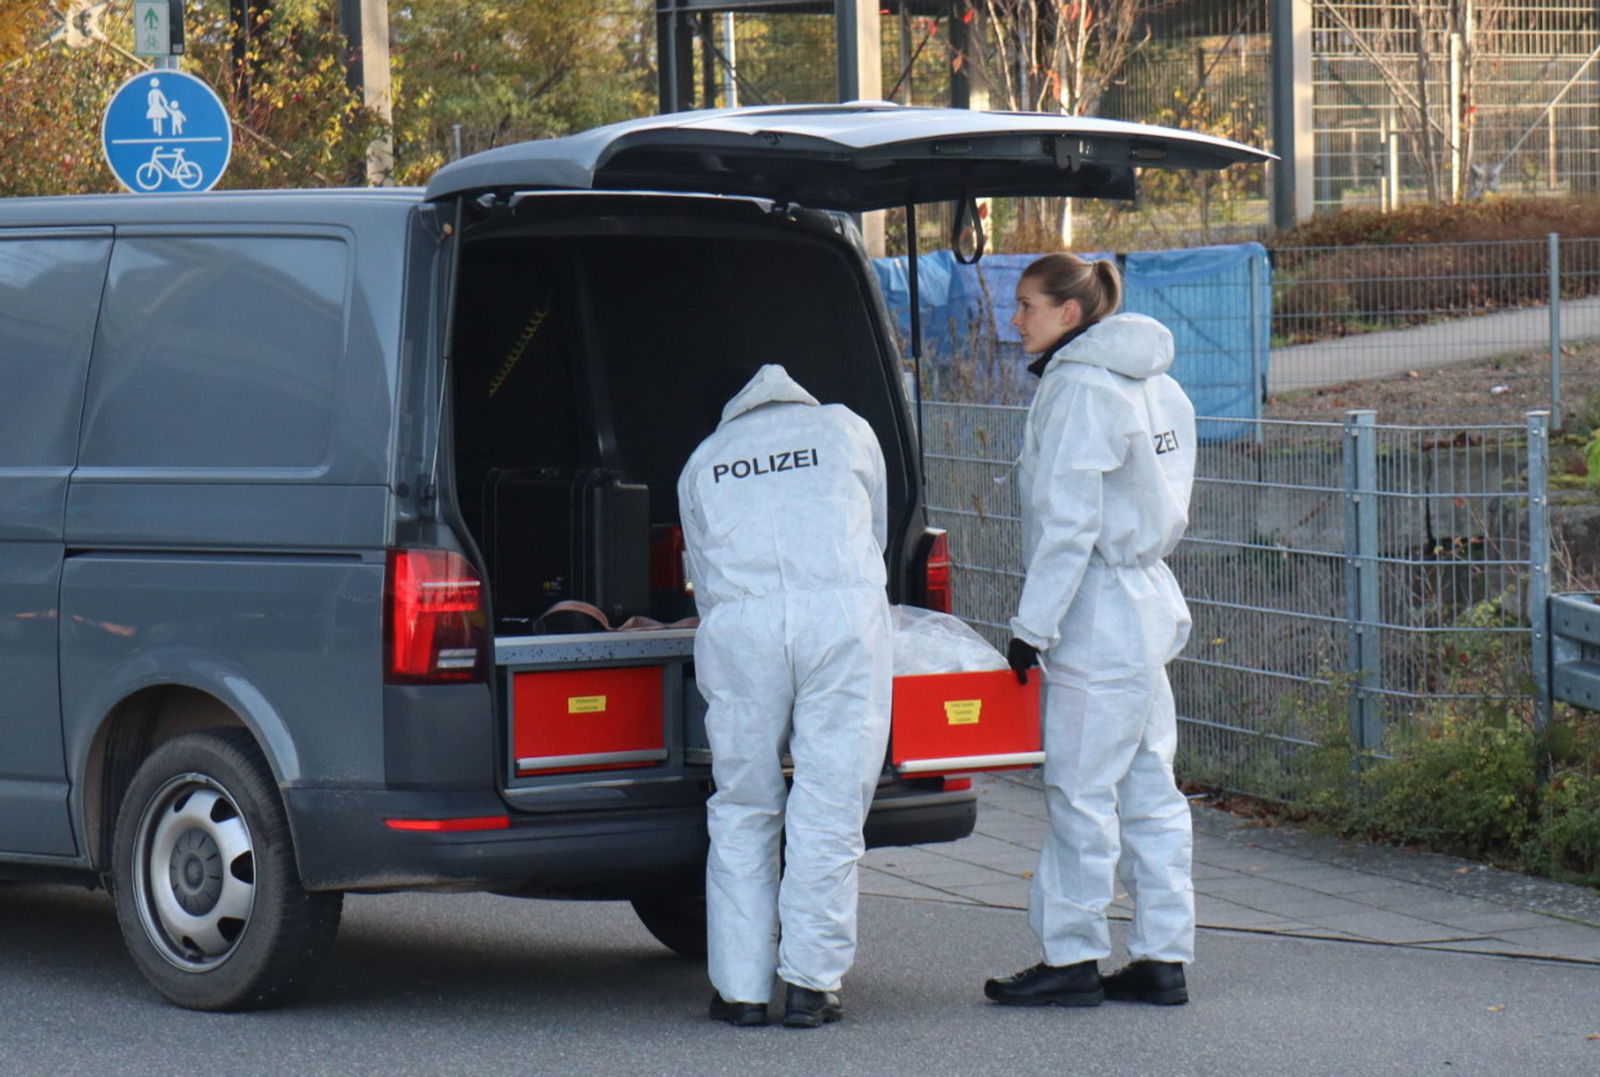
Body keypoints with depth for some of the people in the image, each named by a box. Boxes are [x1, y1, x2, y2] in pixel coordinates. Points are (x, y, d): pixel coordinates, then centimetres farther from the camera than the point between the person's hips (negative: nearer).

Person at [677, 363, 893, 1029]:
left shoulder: (702, 462, 26)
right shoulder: (846, 430, 23)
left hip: (738, 625, 1)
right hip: (844, 613, -1)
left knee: (742, 810, 8)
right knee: (830, 806, 2)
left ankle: (741, 987, 7)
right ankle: (810, 984, 0)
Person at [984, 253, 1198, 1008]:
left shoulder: (1079, 390, -14)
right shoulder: (1153, 386, 14)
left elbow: (1068, 523, -18)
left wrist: (1033, 625, -15)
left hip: (1099, 607, -10)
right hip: (1149, 601, 10)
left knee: (1081, 789, -4)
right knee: (1147, 789, 9)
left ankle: (1072, 959, 1)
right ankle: (1164, 958, 11)